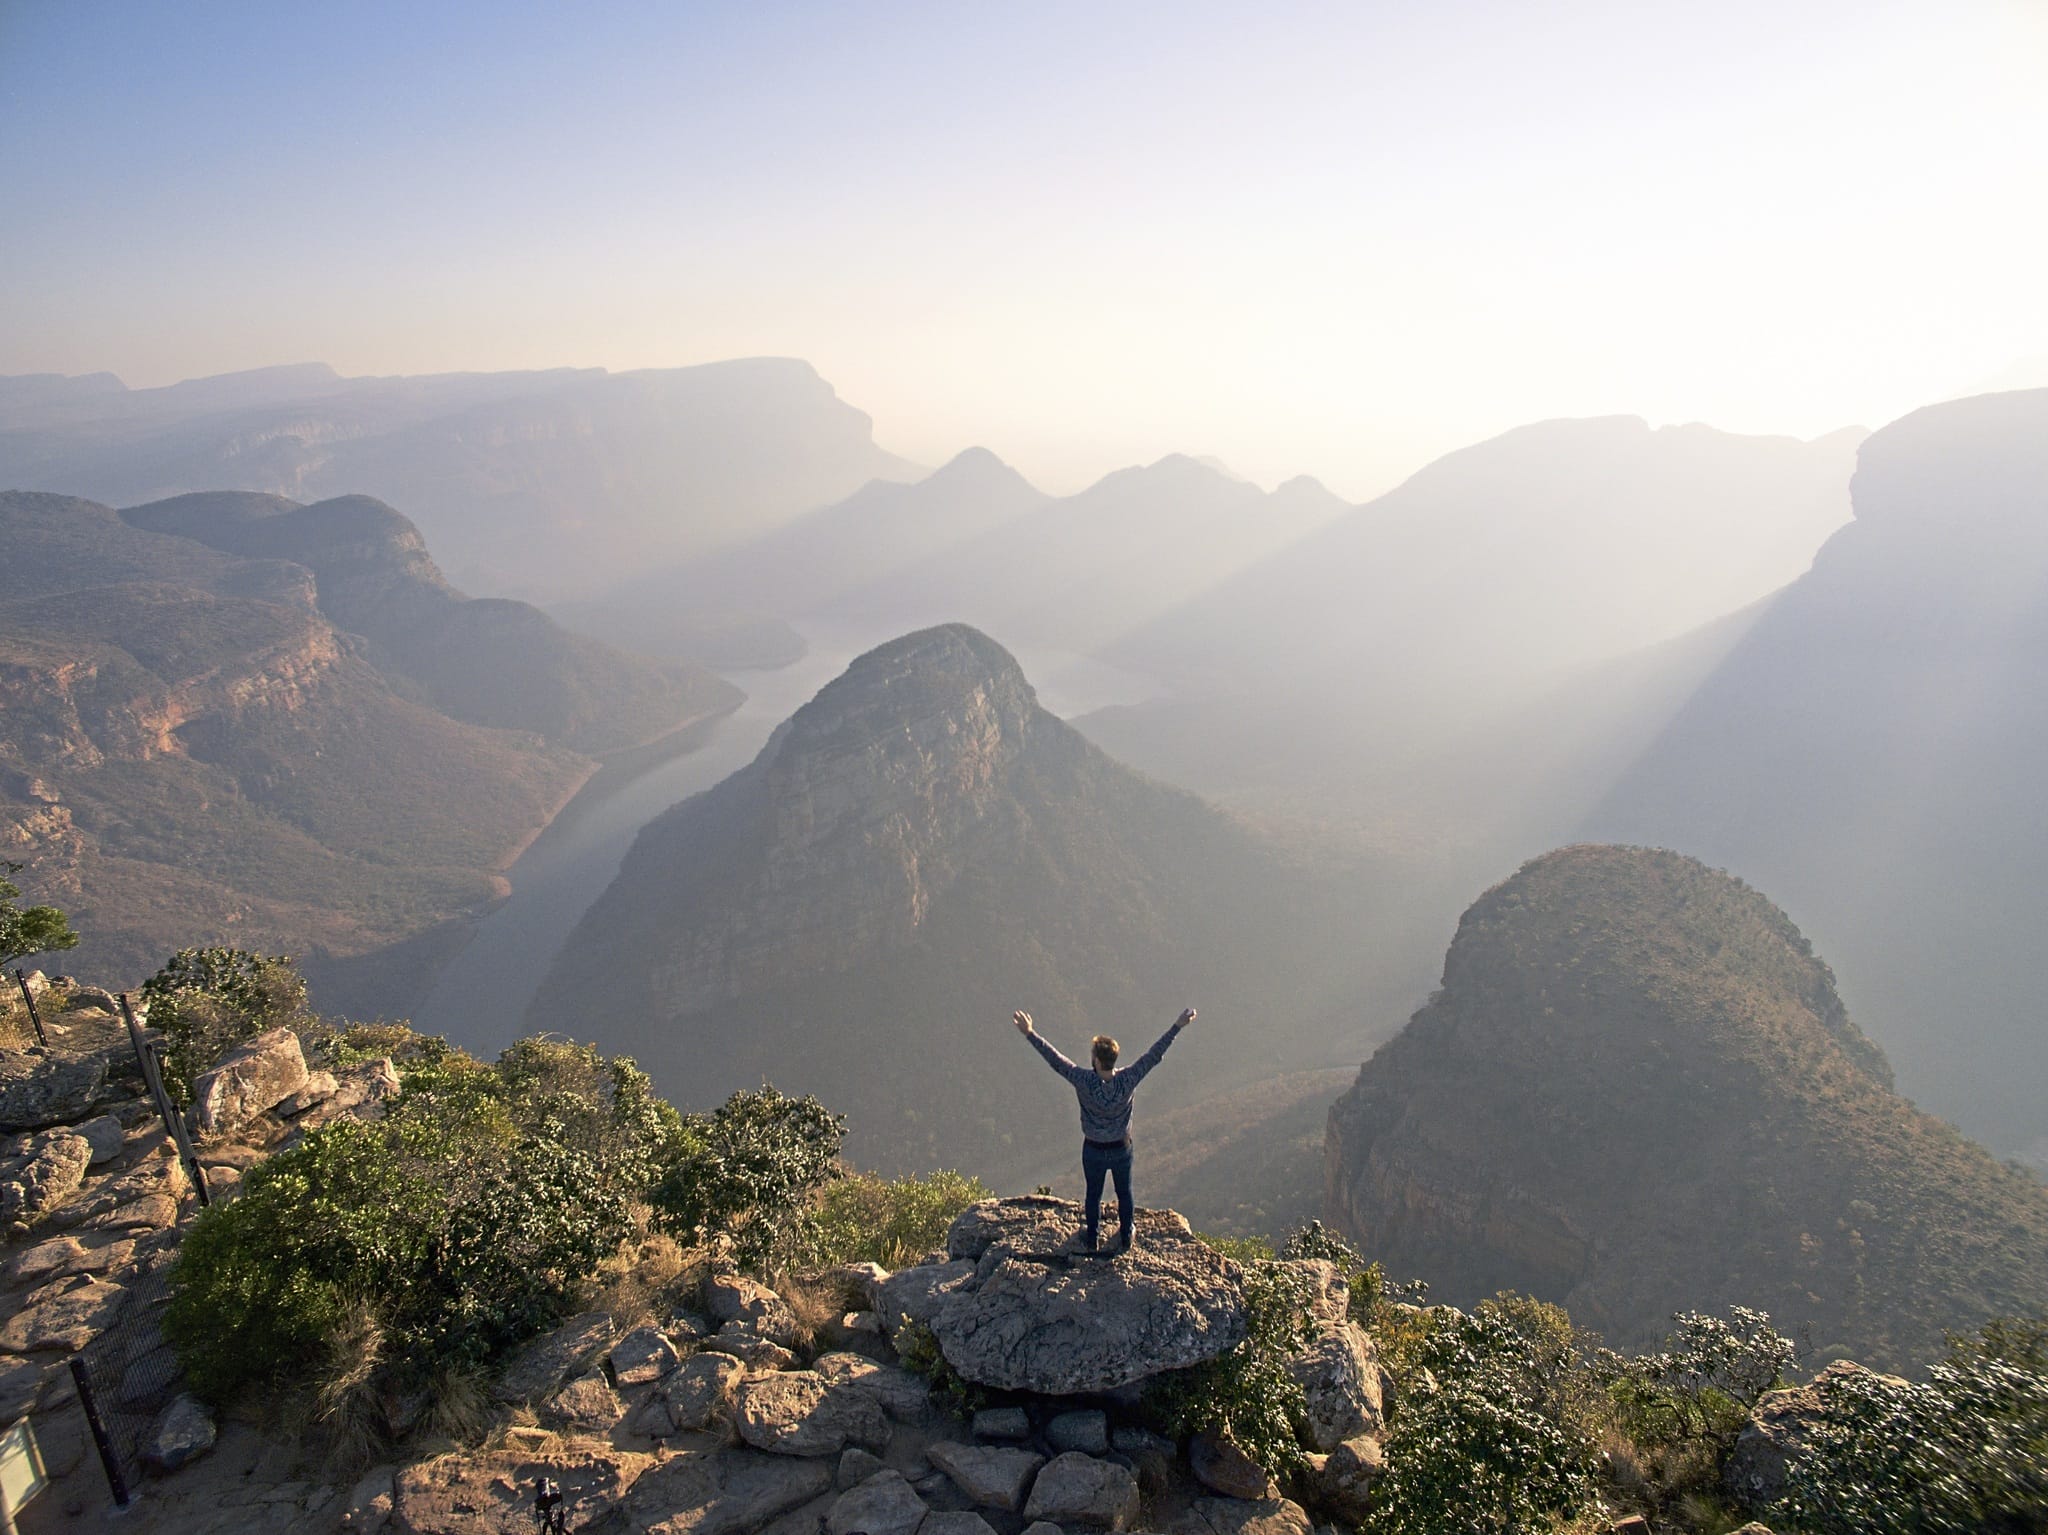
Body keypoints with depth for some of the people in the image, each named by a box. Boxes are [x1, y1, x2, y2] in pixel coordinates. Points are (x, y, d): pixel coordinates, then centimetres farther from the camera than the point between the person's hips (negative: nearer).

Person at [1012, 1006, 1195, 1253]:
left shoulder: (1084, 1082, -32)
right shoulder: (1127, 1080, -28)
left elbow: (1056, 1060, -30)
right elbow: (1155, 1055, -23)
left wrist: (1030, 1034, -27)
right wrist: (1178, 1026, -19)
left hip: (1093, 1151, -1)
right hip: (1122, 1148, 1)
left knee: (1093, 1195, 22)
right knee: (1124, 1193, 24)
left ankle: (1091, 1240, 42)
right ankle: (1125, 1238, 45)